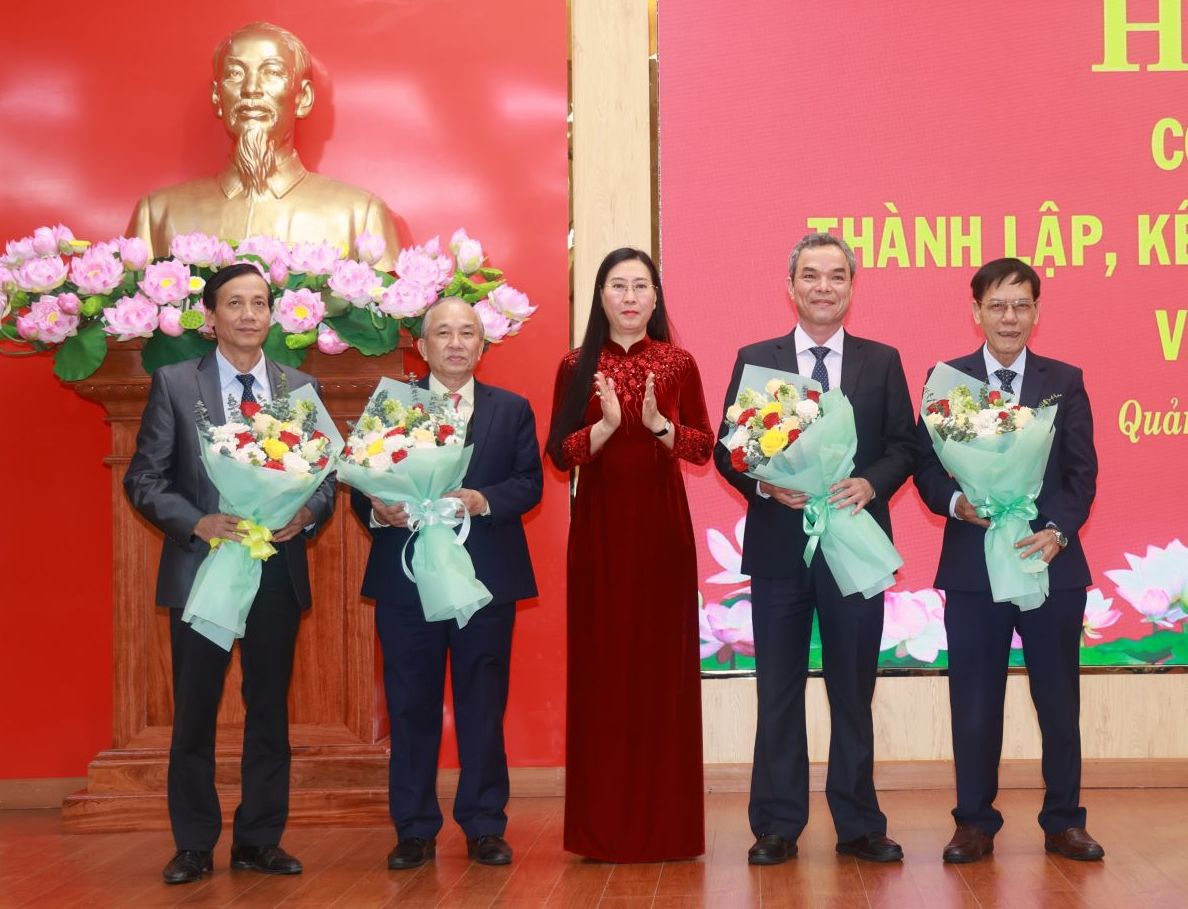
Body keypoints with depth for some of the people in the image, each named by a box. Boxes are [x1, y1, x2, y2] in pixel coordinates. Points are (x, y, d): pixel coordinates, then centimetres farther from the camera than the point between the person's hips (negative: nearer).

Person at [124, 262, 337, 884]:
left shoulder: (301, 388, 8)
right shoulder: (174, 384, 0)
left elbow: (326, 476, 8)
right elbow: (143, 479, -2)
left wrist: (308, 513, -13)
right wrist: (196, 523, -17)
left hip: (278, 571, 2)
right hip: (200, 569, -2)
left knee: (269, 709, 9)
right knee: (195, 711, 4)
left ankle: (259, 840, 20)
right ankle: (194, 844, 16)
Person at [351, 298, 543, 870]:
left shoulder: (512, 410, 11)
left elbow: (529, 482, 1)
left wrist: (483, 499, -16)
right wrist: (378, 510, -19)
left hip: (486, 579, 0)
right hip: (406, 578, 0)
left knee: (483, 705, 5)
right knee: (410, 707, 4)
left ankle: (484, 827, 14)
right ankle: (414, 831, 13)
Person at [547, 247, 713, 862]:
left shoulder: (678, 364, 5)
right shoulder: (577, 366, 5)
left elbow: (703, 447, 3)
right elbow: (559, 454, 0)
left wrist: (659, 424, -14)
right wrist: (607, 424, -16)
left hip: (662, 524, 0)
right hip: (599, 524, 0)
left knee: (663, 661, 1)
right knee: (600, 663, 0)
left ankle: (666, 822, 9)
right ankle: (602, 825, 7)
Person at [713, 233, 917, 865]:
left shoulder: (882, 361, 6)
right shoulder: (755, 359, 4)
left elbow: (904, 446, 4)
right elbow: (727, 450, 2)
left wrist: (870, 484, -15)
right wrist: (766, 483, -17)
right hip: (779, 546, 0)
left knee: (853, 690, 8)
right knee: (778, 692, 6)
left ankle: (859, 825, 17)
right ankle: (777, 827, 14)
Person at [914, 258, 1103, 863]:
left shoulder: (1065, 382, 6)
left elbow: (1082, 473, 1)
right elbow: (927, 468, 2)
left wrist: (1058, 532, -15)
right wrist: (957, 503, -18)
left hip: (1052, 564, 1)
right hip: (972, 565, -1)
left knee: (1060, 701, 7)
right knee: (974, 704, 5)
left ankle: (1063, 822, 20)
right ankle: (975, 823, 16)